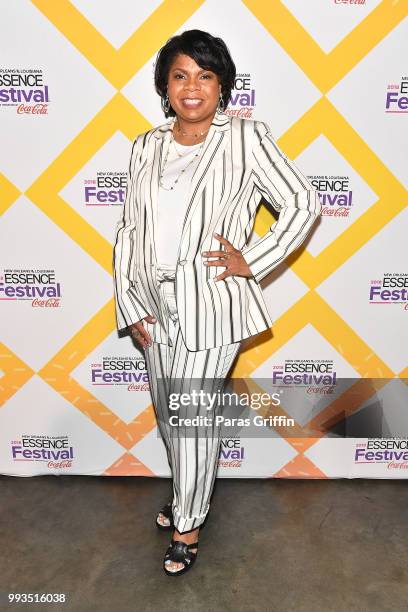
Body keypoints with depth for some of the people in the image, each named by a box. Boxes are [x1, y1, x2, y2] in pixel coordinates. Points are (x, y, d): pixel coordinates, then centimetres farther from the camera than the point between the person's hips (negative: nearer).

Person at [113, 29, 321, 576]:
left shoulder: (245, 138, -5)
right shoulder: (146, 146, 8)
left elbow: (303, 204, -4)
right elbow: (129, 230, 8)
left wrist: (252, 261, -10)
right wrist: (130, 304, 1)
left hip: (211, 305, -5)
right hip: (156, 303, 5)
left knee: (193, 417, 4)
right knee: (167, 412, 18)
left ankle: (188, 522, 29)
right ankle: (189, 493, 46)